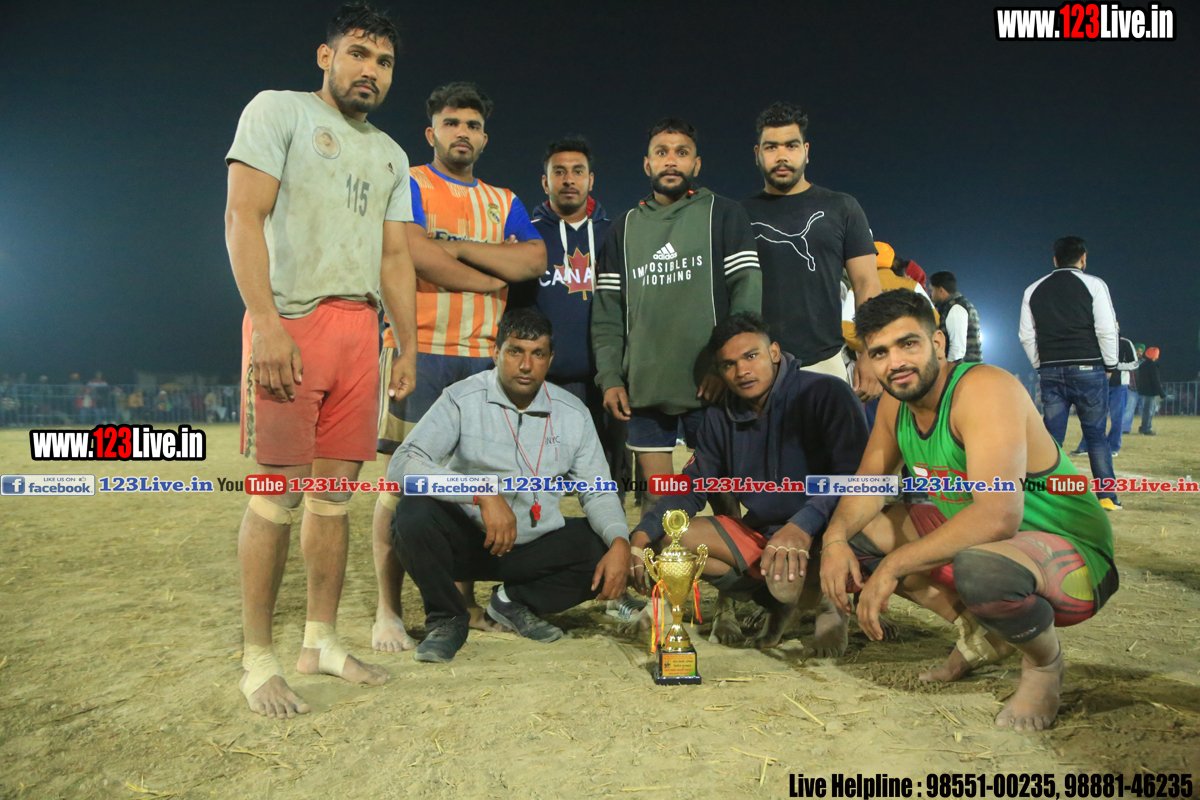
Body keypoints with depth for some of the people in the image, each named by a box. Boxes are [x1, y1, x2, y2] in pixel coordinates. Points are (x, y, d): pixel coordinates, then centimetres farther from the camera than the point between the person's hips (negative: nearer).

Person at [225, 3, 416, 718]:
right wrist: (267, 324, -17)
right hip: (291, 320, -5)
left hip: (360, 327, 6)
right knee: (281, 492, -8)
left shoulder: (390, 155, 23)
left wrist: (408, 345, 11)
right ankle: (257, 659, 3)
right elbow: (244, 217, -6)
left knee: (335, 491, 6)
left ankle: (322, 640, 16)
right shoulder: (278, 111, 5)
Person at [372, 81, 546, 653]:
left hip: (484, 357, 5)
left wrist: (453, 246, -7)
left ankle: (464, 600, 16)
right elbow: (417, 255, -13)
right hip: (420, 352, -5)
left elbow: (534, 260, 1)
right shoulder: (407, 185, 5)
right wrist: (492, 279, -2)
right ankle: (387, 611, 4)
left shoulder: (503, 202, 19)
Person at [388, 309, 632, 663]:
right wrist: (483, 494, -35)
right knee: (415, 512, -31)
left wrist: (620, 542, -17)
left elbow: (597, 492, 4)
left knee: (606, 552, -16)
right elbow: (402, 465, -24)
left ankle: (516, 601, 9)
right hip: (466, 538, -3)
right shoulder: (462, 399, -12)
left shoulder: (573, 413, 1)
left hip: (535, 546, 3)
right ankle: (447, 619, -4)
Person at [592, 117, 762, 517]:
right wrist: (609, 376, 1)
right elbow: (607, 310, 12)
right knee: (656, 500, 7)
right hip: (644, 386, 3)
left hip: (709, 385, -3)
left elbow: (748, 292, -4)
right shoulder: (625, 226, 16)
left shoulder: (723, 214, 6)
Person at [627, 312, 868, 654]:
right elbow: (693, 486, 8)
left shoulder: (827, 394, -13)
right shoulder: (721, 417, 5)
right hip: (761, 533, 6)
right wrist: (643, 535, -9)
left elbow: (855, 475, -23)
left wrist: (803, 526, -38)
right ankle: (775, 601, 0)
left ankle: (826, 600, 2)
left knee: (788, 578, -37)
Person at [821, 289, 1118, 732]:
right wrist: (835, 538, -13)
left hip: (1072, 553, -8)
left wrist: (894, 566, -34)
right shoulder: (895, 402, -2)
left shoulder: (985, 389, -27)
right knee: (857, 531, 1)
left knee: (978, 567, -41)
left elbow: (998, 516, -38)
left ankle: (1044, 659, -5)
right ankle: (981, 633, 11)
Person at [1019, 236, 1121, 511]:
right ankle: (1107, 497, 5)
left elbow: (1027, 336, 8)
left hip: (1050, 372, 2)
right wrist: (1109, 365, 6)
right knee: (1096, 434, 5)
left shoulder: (1033, 290, 10)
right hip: (1087, 369, -2)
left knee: (1051, 436, 4)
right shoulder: (1093, 284, 0)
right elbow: (1107, 330, -5)